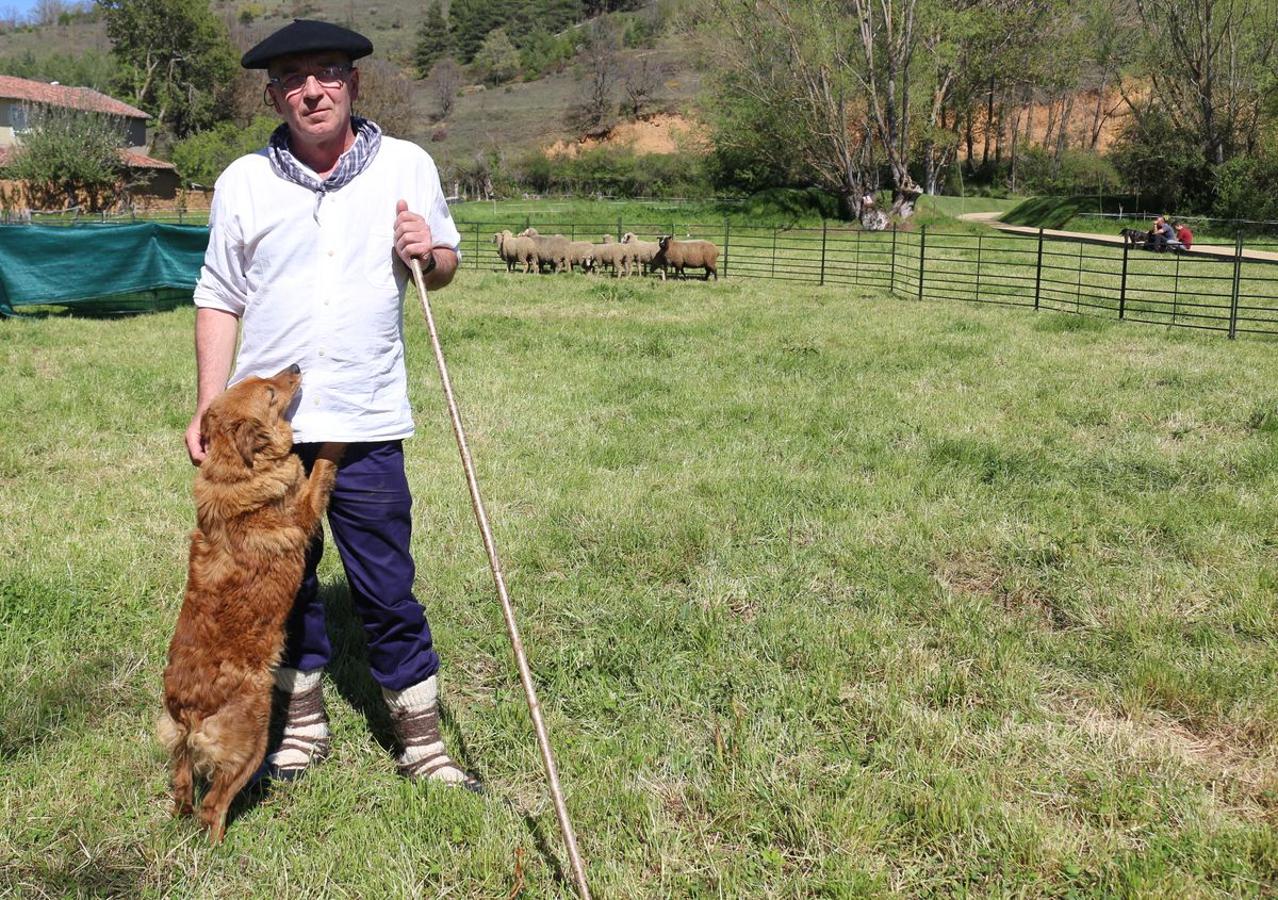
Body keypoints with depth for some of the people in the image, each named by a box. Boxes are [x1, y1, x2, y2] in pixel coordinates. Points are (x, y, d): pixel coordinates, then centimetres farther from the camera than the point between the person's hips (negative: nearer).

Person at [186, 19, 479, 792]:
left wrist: (429, 255, -11)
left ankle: (423, 743, 18)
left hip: (367, 425, -1)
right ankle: (302, 727, 32)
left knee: (388, 593, 4)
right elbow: (220, 300, 7)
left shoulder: (408, 166, 2)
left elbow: (447, 264, 13)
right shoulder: (244, 182, 2)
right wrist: (208, 408, 2)